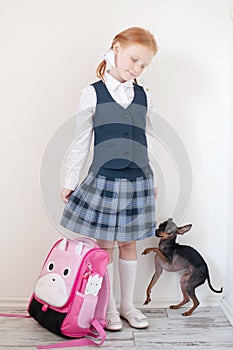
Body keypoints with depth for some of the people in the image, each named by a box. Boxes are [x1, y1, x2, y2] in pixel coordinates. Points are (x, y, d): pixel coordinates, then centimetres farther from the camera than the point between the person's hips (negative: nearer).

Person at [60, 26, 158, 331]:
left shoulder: (144, 97, 7)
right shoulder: (93, 94, -2)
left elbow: (149, 141, 14)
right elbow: (81, 142, 2)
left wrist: (153, 181, 15)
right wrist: (70, 181, 3)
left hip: (137, 180, 3)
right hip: (103, 178, -2)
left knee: (128, 243, 11)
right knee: (104, 244, 6)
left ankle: (128, 305, 28)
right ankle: (109, 308, 24)